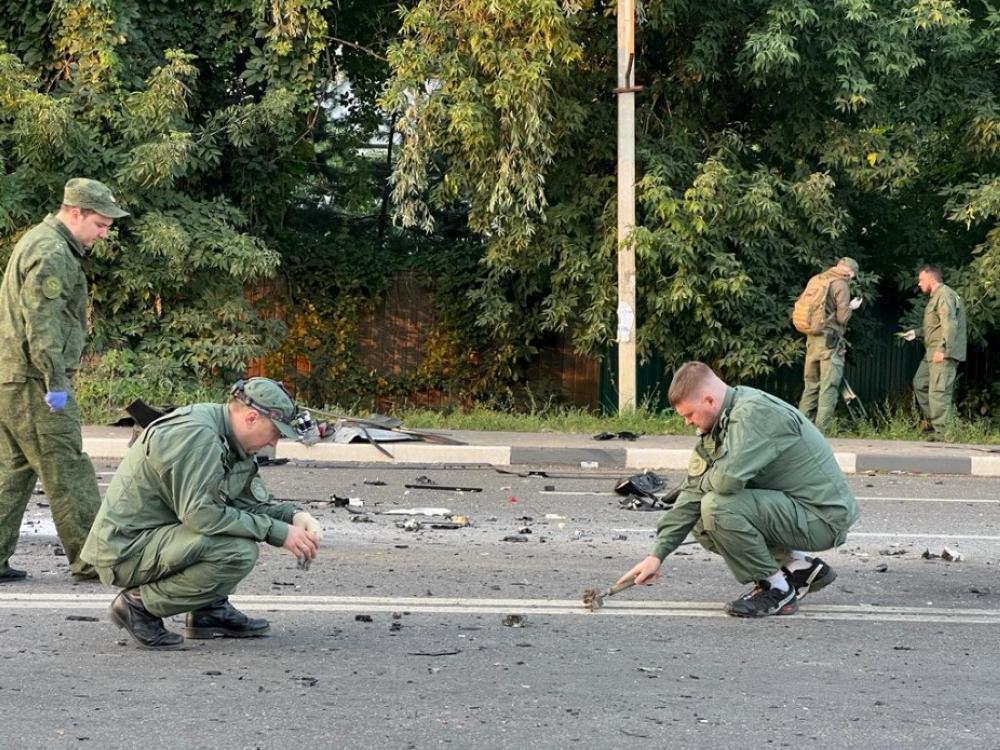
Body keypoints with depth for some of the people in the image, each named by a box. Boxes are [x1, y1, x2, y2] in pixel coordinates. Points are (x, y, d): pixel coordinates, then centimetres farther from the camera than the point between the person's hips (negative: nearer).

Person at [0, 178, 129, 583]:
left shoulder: (37, 242, 20)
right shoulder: (52, 254, -14)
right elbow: (42, 323, -21)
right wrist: (56, 382, -20)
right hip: (32, 382, -10)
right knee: (67, 471, -5)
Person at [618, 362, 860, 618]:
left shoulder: (755, 413, -22)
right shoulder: (719, 425, 6)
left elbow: (728, 478, -35)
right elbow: (693, 492, 5)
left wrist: (703, 482, -9)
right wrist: (657, 555, 1)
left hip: (824, 517, -10)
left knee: (718, 507, -24)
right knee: (703, 527, 11)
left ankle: (778, 589, -7)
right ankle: (801, 568, 14)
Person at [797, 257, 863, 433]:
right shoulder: (841, 284, -7)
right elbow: (842, 317, -11)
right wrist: (851, 307, 7)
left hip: (812, 338, 7)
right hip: (830, 340, -7)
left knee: (811, 385, 13)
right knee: (829, 387, -5)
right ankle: (820, 431, -10)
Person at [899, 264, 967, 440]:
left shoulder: (944, 295, -13)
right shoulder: (935, 296, 21)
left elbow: (949, 325, -23)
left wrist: (942, 349, -27)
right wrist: (916, 332, 23)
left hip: (943, 354, -11)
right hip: (932, 353, 11)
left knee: (938, 393, -12)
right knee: (920, 384, 18)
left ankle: (941, 435, -12)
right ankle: (932, 421, 24)